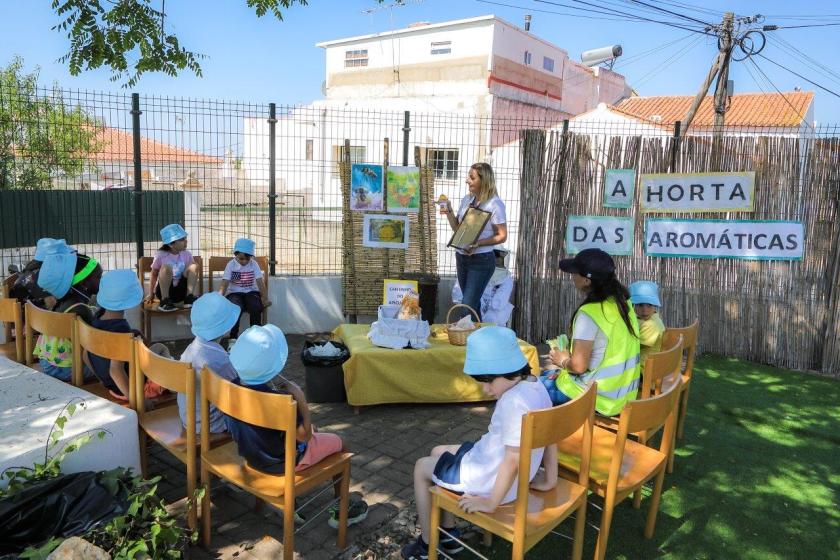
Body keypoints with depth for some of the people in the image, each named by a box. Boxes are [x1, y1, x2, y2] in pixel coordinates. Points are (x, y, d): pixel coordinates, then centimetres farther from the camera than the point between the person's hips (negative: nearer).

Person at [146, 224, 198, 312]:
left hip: (180, 292, 3)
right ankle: (164, 301, -23)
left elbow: (192, 272, 10)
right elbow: (154, 275, -1)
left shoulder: (187, 255, -1)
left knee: (194, 266, -16)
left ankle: (189, 297, -17)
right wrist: (151, 294, -1)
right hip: (163, 291, -3)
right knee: (166, 267, -30)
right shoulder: (161, 255, -10)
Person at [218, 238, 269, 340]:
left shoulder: (254, 264, 0)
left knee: (256, 306, -32)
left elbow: (260, 282, -5)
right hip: (234, 293, -1)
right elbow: (225, 283, -10)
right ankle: (233, 337, -16)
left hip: (251, 292, 1)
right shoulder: (231, 265, -3)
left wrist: (265, 298, -17)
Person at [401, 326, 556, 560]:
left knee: (422, 467, 12)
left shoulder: (513, 402, -33)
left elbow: (513, 460, -31)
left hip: (489, 480, -9)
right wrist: (549, 479, 13)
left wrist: (491, 502, -20)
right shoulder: (537, 387, -4)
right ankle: (448, 534, 32)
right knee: (438, 453, 26)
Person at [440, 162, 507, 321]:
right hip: (461, 257, 7)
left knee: (467, 307, -7)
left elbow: (502, 236, -10)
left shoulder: (495, 204, -12)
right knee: (473, 304, 15)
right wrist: (449, 212, -3)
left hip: (481, 260, -6)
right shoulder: (466, 200, 7)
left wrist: (478, 244, -23)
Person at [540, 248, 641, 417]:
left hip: (600, 397, -9)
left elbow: (578, 365, -22)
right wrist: (566, 367, 12)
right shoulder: (621, 303, 3)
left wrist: (563, 361, 0)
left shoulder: (589, 313, -24)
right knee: (546, 375, 23)